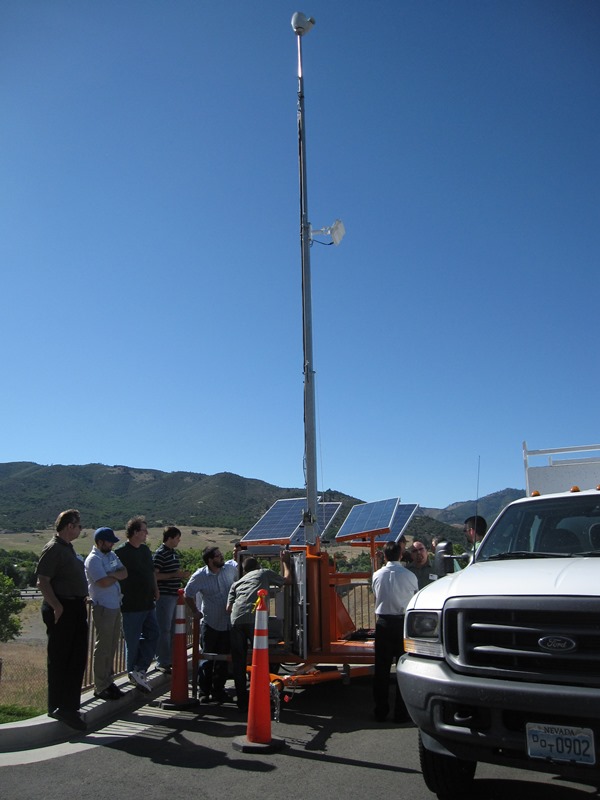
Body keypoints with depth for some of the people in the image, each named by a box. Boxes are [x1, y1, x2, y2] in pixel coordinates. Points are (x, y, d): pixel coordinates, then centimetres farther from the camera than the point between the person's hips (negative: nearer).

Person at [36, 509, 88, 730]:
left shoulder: (69, 548, 14)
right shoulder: (53, 549, -15)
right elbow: (42, 582, -21)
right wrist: (57, 607, -23)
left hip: (76, 608, 9)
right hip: (62, 610, -9)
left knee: (77, 659, 13)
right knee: (60, 660, 2)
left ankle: (70, 706, 22)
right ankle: (58, 707, 13)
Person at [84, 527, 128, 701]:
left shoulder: (112, 555, 12)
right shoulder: (93, 560, -14)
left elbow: (124, 573, 4)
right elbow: (104, 582, -22)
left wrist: (112, 575, -13)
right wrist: (116, 576, -5)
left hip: (115, 606, 8)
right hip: (103, 608, -8)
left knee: (112, 646, 14)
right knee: (102, 648, -1)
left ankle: (108, 681, 24)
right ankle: (100, 687, 7)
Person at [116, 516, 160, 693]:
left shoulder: (145, 550, 11)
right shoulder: (121, 552, -15)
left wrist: (155, 589, 13)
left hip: (148, 604, 8)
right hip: (132, 606, -8)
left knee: (152, 635, 5)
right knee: (133, 641, 4)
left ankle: (139, 672, 8)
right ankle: (135, 673, 16)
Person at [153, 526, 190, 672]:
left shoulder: (174, 553, 14)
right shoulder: (160, 554, -13)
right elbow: (155, 575, -19)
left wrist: (182, 575, 7)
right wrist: (174, 575, -21)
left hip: (175, 595, 9)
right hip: (164, 596, -9)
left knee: (172, 629, 14)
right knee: (164, 630, -3)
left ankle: (171, 659, 24)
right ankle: (162, 663, 5)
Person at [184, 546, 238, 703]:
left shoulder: (231, 569, -5)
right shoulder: (200, 576, -12)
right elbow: (188, 595, 1)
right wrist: (195, 612, 3)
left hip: (228, 622, 3)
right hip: (210, 623, -3)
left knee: (223, 659, 10)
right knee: (207, 658, 5)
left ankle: (218, 691, 23)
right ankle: (204, 692, 18)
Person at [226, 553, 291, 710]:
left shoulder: (237, 583, 31)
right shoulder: (264, 573, 23)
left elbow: (229, 607, 20)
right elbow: (287, 579, 34)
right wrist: (285, 562, 47)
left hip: (236, 621, 4)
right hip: (254, 619, -3)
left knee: (238, 662, 11)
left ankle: (242, 702, 15)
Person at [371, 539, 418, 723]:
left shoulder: (377, 575, -1)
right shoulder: (409, 575, -6)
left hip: (383, 623, 2)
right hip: (403, 622, -1)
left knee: (381, 668, 9)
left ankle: (380, 711, 16)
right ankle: (401, 713, 10)